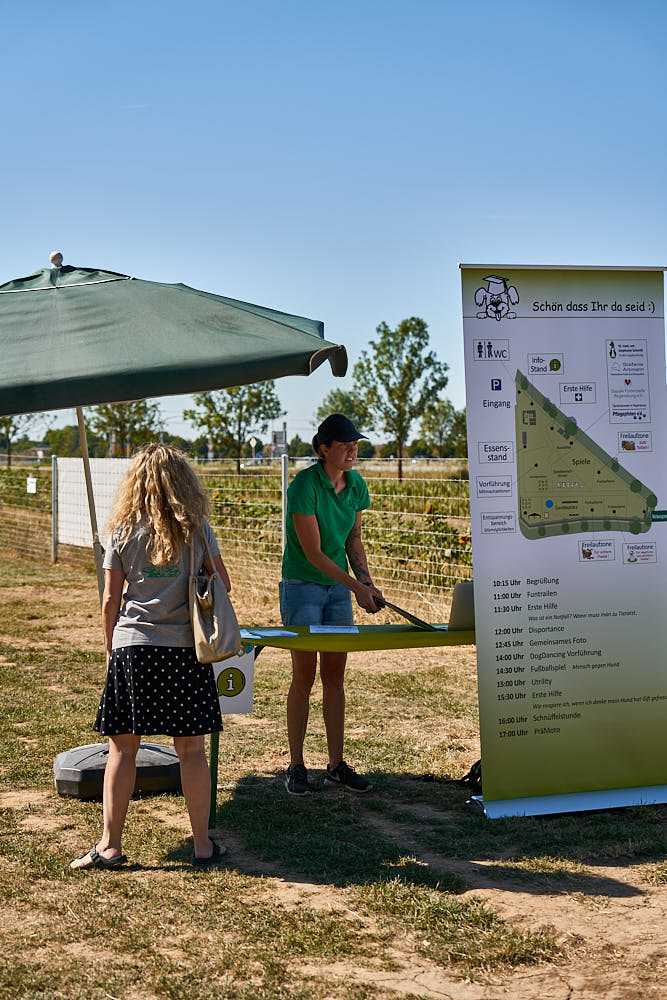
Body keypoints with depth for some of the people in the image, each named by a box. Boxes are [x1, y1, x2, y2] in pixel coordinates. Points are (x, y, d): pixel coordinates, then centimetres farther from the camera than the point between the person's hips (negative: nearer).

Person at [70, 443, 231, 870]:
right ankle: (203, 844, 12)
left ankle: (110, 845, 9)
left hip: (131, 646, 0)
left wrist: (110, 647, 16)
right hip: (185, 647, 0)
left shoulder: (123, 534, 1)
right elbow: (222, 582, 8)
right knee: (191, 747, 6)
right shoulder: (197, 528, 0)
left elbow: (111, 600, 2)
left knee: (123, 746, 6)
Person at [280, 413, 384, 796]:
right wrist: (356, 586, -22)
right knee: (304, 677, -3)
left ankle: (337, 764, 15)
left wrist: (368, 581, -2)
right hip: (302, 587, -6)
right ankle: (296, 767, 8)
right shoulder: (304, 485, -19)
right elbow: (313, 553, -20)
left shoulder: (356, 485, 1)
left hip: (338, 588, 6)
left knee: (335, 676, 8)